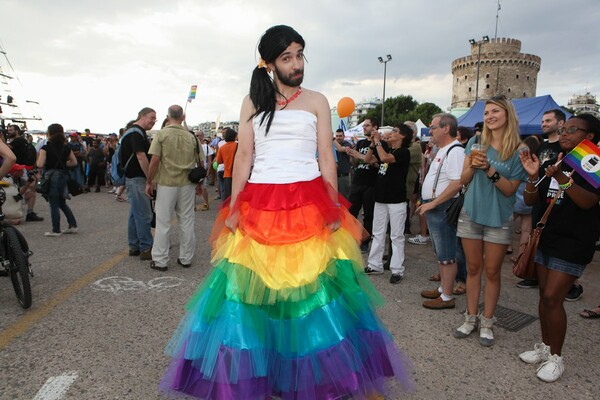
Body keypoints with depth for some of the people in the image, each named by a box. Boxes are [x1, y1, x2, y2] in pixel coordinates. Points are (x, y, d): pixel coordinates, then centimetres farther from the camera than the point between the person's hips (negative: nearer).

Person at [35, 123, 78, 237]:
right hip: (63, 175, 5)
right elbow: (74, 162, 11)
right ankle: (73, 225, 16)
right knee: (62, 202, 19)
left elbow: (40, 165, -16)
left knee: (54, 204, 3)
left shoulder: (46, 148, -11)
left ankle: (56, 230, 9)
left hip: (51, 176, -5)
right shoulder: (66, 148, 3)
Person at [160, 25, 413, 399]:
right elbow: (243, 157, 7)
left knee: (314, 290, 0)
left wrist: (333, 208, -4)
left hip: (309, 205, -1)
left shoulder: (317, 101, 9)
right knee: (254, 287, 4)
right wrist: (234, 208, 0)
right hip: (260, 206, 1)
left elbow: (327, 157, 5)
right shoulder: (252, 102, 12)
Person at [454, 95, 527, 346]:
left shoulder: (519, 150, -7)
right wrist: (472, 166, -18)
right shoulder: (476, 142, 1)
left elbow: (510, 189, -10)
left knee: (492, 272, 7)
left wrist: (490, 170, -24)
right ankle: (471, 318, 22)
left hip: (499, 219, -2)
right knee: (473, 269, 11)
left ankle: (487, 322, 20)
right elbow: (463, 181, 2)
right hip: (471, 214, 2)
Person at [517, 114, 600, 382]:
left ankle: (556, 357, 8)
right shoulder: (555, 163, 9)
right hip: (545, 238, 6)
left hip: (573, 243, -6)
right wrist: (533, 177, -13)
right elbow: (530, 201, 5)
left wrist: (562, 178, -35)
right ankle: (545, 346, 26)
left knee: (552, 298, -8)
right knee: (544, 296, 12)